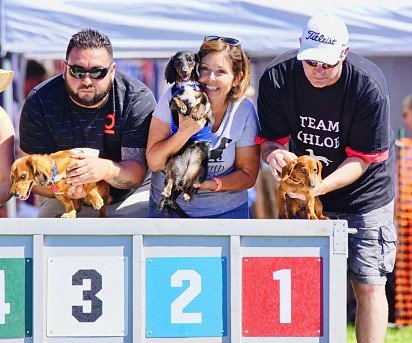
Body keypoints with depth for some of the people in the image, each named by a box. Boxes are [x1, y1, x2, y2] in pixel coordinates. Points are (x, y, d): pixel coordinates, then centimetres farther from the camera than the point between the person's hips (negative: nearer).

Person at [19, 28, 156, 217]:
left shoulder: (138, 99, -15)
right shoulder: (39, 102, -13)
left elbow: (137, 172, -20)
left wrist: (107, 169, -42)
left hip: (128, 197, 0)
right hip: (65, 202, 1)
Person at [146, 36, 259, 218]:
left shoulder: (244, 112, -4)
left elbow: (248, 175, 2)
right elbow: (154, 162, -9)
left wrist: (211, 184, -16)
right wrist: (184, 132, -24)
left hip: (225, 209, 1)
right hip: (167, 208, -1)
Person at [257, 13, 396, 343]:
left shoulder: (369, 85, -25)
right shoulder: (277, 78, -15)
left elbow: (362, 158, -20)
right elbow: (270, 139, -8)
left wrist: (318, 187, -34)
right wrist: (275, 154, -34)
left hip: (363, 190, -3)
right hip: (305, 192, 3)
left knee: (368, 285, -7)